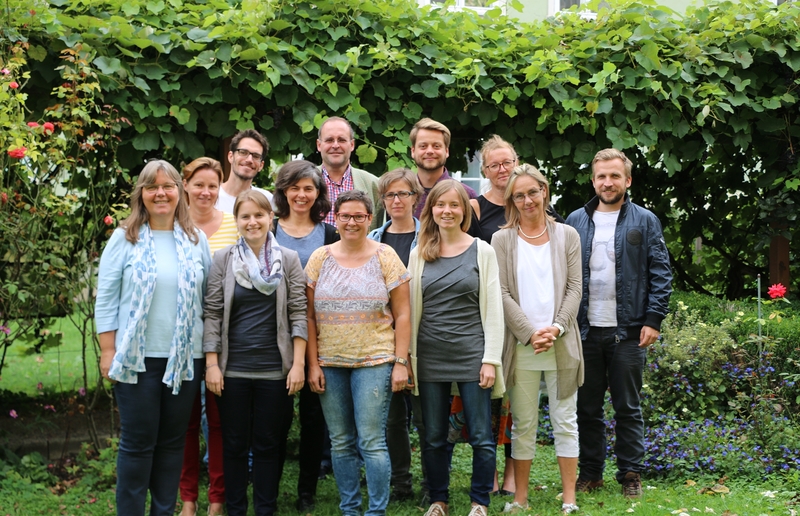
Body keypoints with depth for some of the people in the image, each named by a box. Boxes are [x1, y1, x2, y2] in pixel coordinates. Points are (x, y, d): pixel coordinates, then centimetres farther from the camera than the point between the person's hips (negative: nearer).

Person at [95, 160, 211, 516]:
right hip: (138, 357, -3)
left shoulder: (196, 240, 7)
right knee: (138, 441, 2)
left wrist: (210, 351, 7)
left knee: (173, 440, 10)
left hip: (185, 357, 3)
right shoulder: (125, 239, -2)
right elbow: (106, 299, -2)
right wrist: (108, 352, -6)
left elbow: (206, 298, 10)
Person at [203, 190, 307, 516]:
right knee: (234, 443, 9)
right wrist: (212, 364, -5)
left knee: (269, 444, 7)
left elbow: (298, 314, 0)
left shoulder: (289, 260, 1)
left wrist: (298, 364, -6)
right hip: (233, 370, 0)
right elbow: (213, 314, 1)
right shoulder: (223, 260, 2)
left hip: (275, 371, 0)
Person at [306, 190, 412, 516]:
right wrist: (313, 364, 1)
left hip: (374, 362, -3)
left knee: (371, 442, -5)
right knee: (340, 443, 8)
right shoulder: (320, 258, 6)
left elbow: (402, 315, 0)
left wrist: (400, 363, -6)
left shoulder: (385, 257, 1)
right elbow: (309, 316, 7)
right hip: (329, 364, 3)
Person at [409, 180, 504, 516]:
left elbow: (492, 308, -1)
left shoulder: (482, 252, 1)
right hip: (430, 358, 2)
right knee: (434, 438, 9)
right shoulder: (419, 254, 8)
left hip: (471, 355, -2)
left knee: (482, 437, 1)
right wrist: (408, 356, 5)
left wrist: (491, 359, -7)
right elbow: (412, 308, 10)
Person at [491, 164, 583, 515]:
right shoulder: (502, 240, 4)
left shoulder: (567, 236, 7)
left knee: (565, 420, 4)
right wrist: (530, 333, -12)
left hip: (561, 344, 1)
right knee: (523, 424, 6)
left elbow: (574, 289, 3)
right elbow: (502, 294, -2)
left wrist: (556, 328, -12)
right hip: (521, 344, 0)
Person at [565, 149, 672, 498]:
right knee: (588, 407, 9)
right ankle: (590, 472, 19)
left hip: (628, 331, -2)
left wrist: (653, 319, -9)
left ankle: (630, 474, 15)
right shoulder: (576, 221, 8)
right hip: (585, 330, 2)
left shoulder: (645, 222, 2)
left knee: (628, 408, 5)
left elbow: (661, 273, -1)